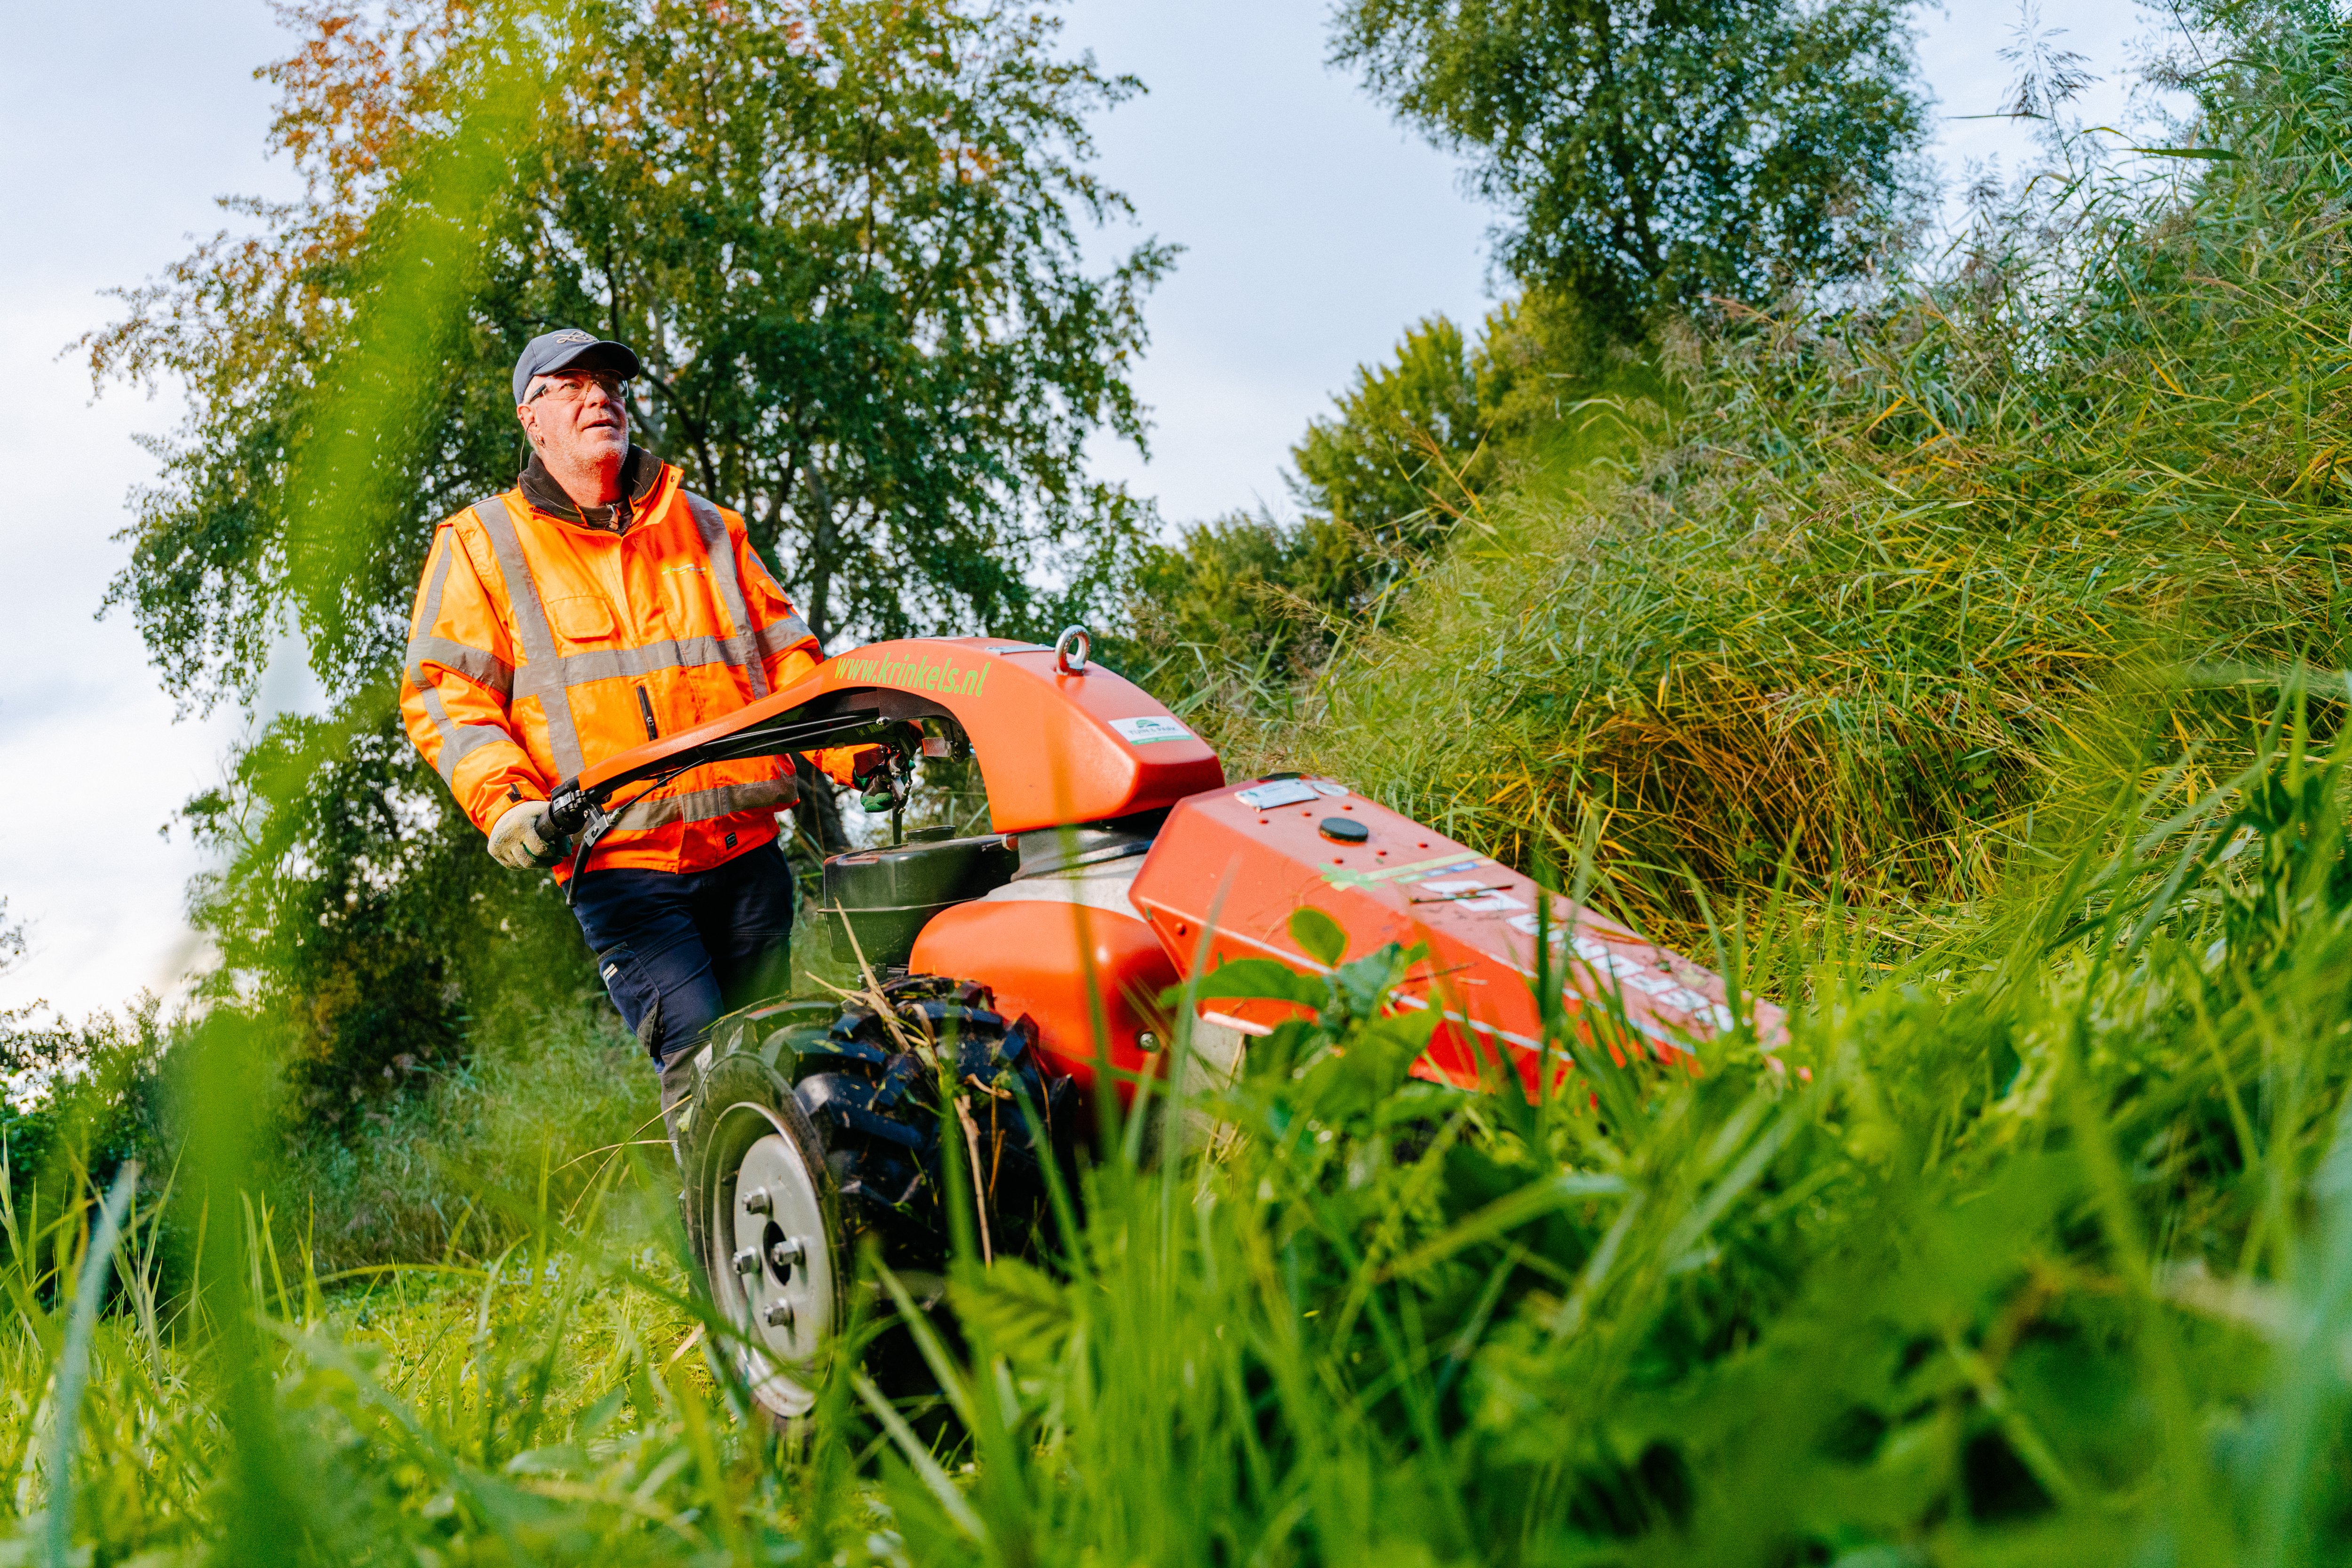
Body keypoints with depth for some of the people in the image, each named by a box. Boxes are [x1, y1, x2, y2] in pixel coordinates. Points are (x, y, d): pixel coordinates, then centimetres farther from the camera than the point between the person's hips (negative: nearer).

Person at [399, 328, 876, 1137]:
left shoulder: (707, 527, 20)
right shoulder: (481, 545, 10)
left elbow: (785, 658, 19)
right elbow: (443, 692, 4)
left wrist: (854, 750, 1)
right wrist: (504, 800, -14)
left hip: (748, 850, 4)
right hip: (620, 865, -4)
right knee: (701, 1056, -19)